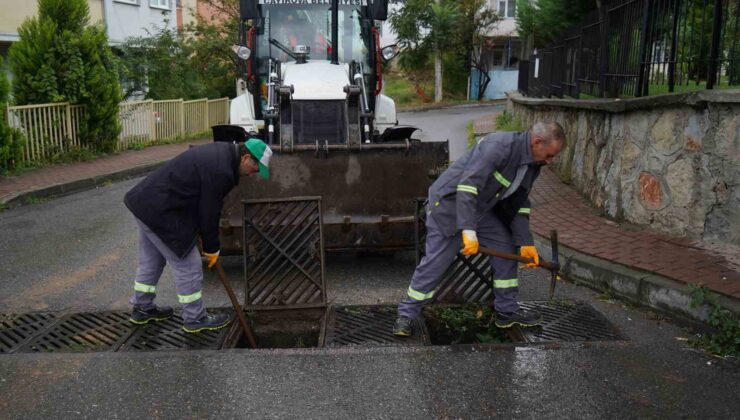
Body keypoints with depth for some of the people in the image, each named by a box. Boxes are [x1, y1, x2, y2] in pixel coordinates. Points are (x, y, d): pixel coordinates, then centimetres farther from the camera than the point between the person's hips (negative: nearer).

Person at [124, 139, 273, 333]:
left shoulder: (220, 152, 9)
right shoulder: (220, 171, -23)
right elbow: (209, 213, -15)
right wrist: (212, 249, 0)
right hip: (161, 211, -10)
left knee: (151, 261, 23)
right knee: (188, 266, 1)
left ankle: (142, 308, 38)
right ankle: (195, 318, 15)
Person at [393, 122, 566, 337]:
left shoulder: (532, 165, 0)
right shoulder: (499, 145, -29)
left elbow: (518, 205, 7)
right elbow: (468, 185, -36)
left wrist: (525, 242, 1)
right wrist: (468, 230, -40)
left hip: (482, 208, 9)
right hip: (450, 202, -8)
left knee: (506, 249, 6)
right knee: (434, 263, -7)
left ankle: (507, 310, 19)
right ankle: (406, 314, 8)